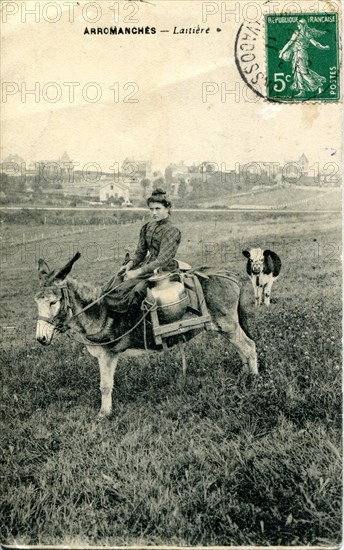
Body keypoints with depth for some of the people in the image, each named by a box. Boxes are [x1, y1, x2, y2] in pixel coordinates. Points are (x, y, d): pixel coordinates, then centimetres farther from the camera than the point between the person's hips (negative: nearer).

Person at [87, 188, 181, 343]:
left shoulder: (172, 231, -15)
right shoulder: (147, 228, 10)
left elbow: (162, 260, -21)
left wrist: (136, 272, -22)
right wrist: (130, 264, -6)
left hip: (161, 270, -8)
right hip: (147, 265, 8)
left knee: (123, 291, -19)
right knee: (113, 286, -8)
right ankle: (107, 329, -12)